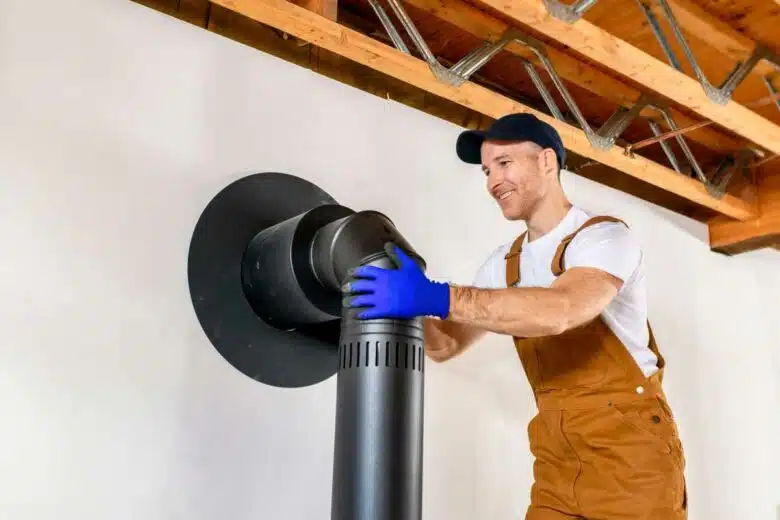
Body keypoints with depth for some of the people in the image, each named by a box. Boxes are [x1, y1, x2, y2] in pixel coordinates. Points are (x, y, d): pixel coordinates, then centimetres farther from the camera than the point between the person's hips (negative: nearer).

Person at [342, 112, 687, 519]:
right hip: (557, 461, 6)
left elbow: (558, 310, -32)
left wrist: (435, 297, -36)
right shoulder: (503, 263, 9)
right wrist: (407, 308, -10)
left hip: (629, 448, -6)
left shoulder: (604, 236, -12)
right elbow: (449, 343, 10)